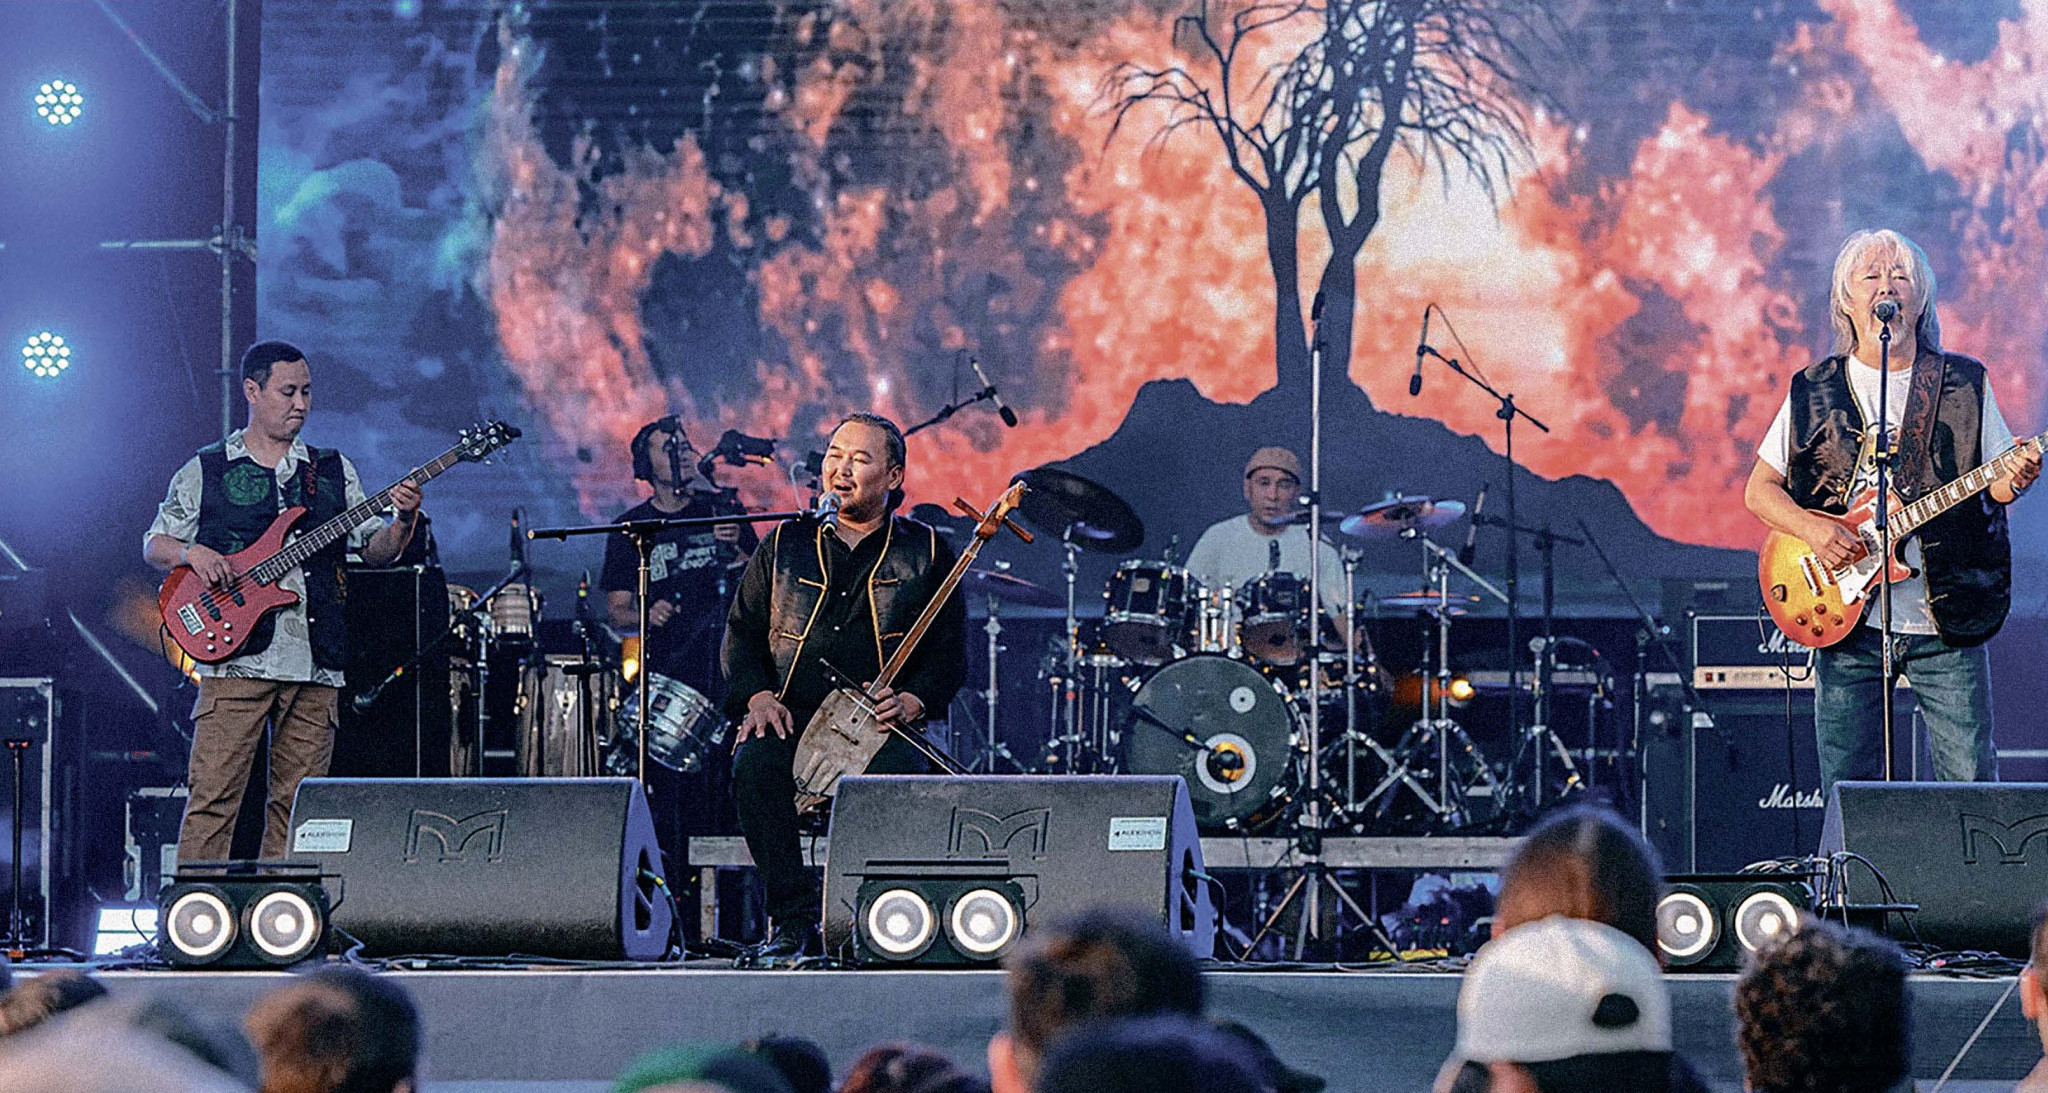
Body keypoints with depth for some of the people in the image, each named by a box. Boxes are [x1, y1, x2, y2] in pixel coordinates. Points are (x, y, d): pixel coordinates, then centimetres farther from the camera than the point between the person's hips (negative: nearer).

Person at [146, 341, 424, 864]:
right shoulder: (204, 472, 8)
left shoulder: (335, 472, 15)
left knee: (296, 804, 3)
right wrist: (191, 553, -9)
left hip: (315, 664, 3)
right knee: (213, 797, -10)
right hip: (237, 659, -3)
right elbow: (154, 544, 12)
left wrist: (403, 522, -9)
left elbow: (376, 549, 12)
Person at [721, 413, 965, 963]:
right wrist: (758, 695, -4)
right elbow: (742, 631, 15)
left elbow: (949, 653, 8)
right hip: (790, 721, 2)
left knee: (898, 773, -37)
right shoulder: (785, 543, 15)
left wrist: (909, 701, -11)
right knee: (753, 766, -33)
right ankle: (795, 923, -25)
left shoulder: (926, 552, 10)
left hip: (882, 725, -2)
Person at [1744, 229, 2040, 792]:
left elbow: (1996, 485, 7)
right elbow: (1759, 491, 8)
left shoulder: (1964, 385, 7)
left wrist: (2014, 480, -17)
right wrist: (1812, 528, -11)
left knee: (1970, 783, -4)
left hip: (1947, 619, -1)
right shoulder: (1812, 392, 8)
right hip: (1847, 619, 1)